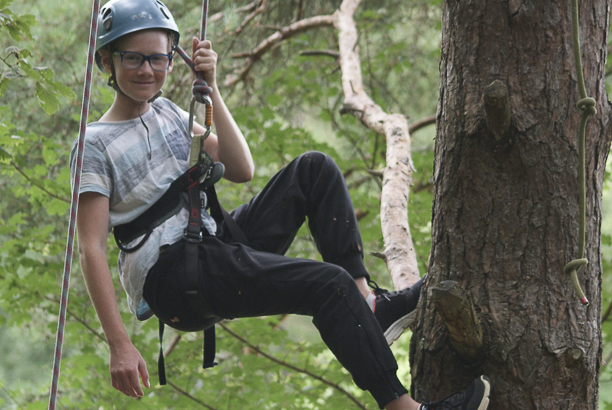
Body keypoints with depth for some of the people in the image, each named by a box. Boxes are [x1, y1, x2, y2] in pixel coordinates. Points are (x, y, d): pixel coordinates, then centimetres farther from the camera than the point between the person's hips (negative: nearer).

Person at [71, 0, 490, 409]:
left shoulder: (165, 112, 17)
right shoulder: (96, 147, -5)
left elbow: (241, 170, 9)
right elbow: (92, 250, -12)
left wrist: (210, 90, 0)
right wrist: (120, 345, -22)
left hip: (217, 243, 8)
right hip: (169, 276, -8)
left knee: (315, 168, -7)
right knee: (329, 284, -25)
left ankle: (370, 304, -12)